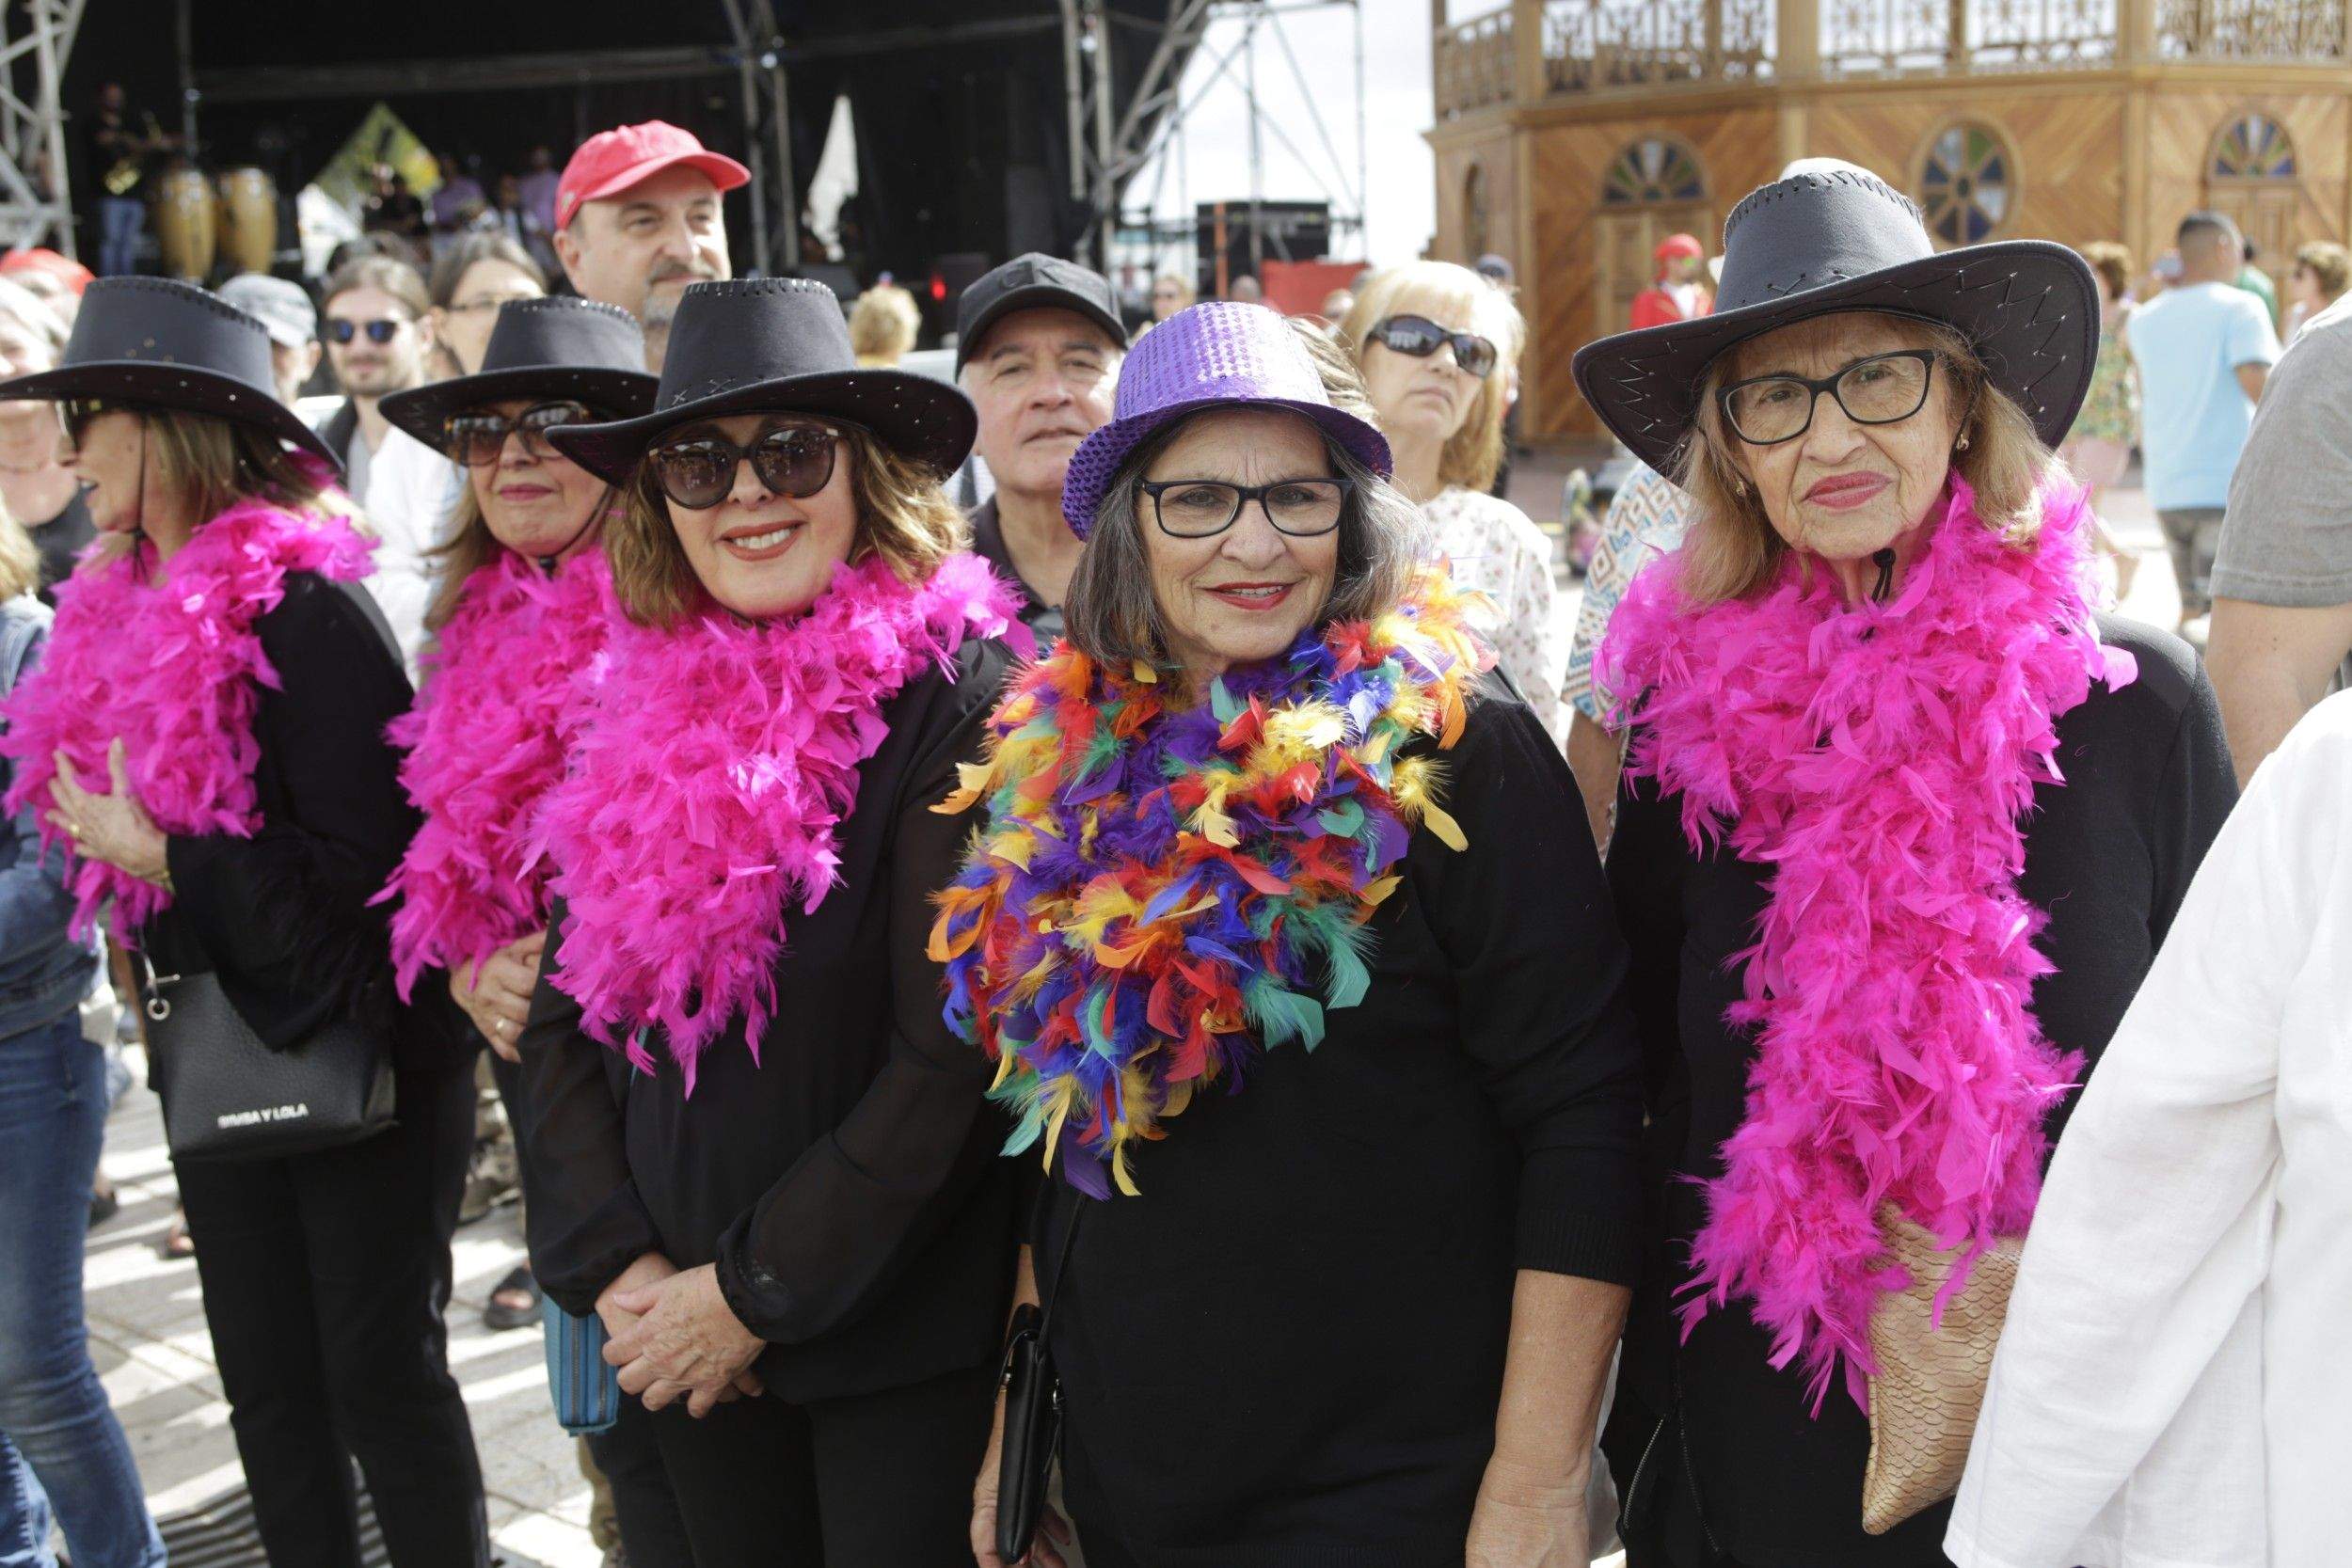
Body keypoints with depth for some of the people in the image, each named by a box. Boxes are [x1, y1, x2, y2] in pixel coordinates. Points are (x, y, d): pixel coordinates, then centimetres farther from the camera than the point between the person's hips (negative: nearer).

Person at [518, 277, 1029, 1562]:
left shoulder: (956, 697, -14)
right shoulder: (637, 704, 3)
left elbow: (956, 1059, -17)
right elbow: (563, 1014, 6)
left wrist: (759, 1290, -14)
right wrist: (614, 1266, -5)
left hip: (904, 1347, -5)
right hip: (681, 1340, 5)